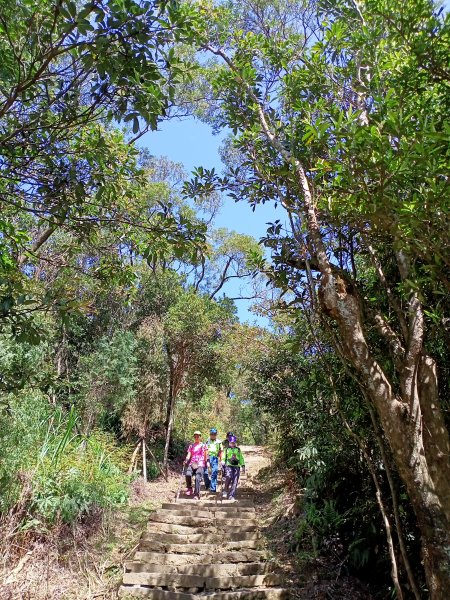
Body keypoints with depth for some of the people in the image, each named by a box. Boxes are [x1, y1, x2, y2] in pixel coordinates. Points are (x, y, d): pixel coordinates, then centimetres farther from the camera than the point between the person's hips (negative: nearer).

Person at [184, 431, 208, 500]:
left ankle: (197, 495, -15)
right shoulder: (191, 446, 20)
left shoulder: (203, 445, 13)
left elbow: (206, 456, 10)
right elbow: (189, 455, 9)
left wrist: (206, 463, -3)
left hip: (200, 464, -2)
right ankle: (189, 488, -2)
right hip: (192, 464, 2)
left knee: (198, 478, -21)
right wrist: (186, 461, -8)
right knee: (188, 474, -25)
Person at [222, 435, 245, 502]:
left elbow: (241, 458, 15)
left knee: (235, 482, -3)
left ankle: (232, 496, 8)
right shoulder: (226, 449, 13)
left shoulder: (238, 450, 15)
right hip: (229, 465, -2)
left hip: (236, 466, 2)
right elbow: (224, 458, 17)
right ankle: (225, 491, -9)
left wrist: (243, 466, 7)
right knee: (228, 477, -27)